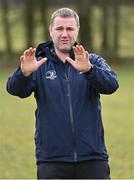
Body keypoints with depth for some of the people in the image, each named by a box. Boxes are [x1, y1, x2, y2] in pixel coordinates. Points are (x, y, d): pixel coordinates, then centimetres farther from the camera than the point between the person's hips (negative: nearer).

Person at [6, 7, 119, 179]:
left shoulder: (93, 62, 6)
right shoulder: (39, 64, 5)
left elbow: (111, 85, -13)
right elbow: (15, 89, -11)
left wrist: (88, 70, -34)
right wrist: (24, 73, -35)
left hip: (92, 159, 1)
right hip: (51, 160, -1)